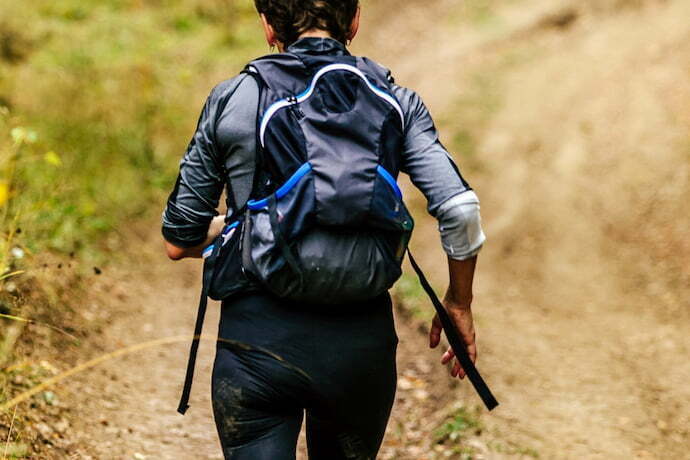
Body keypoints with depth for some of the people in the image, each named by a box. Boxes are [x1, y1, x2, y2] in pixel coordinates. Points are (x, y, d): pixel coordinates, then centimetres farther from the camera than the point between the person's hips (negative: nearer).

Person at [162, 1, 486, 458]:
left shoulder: (230, 99, 2)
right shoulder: (396, 103, 4)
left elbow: (179, 242, 5)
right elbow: (459, 209, -9)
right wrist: (460, 302, 7)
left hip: (256, 341, -2)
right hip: (360, 343, 2)